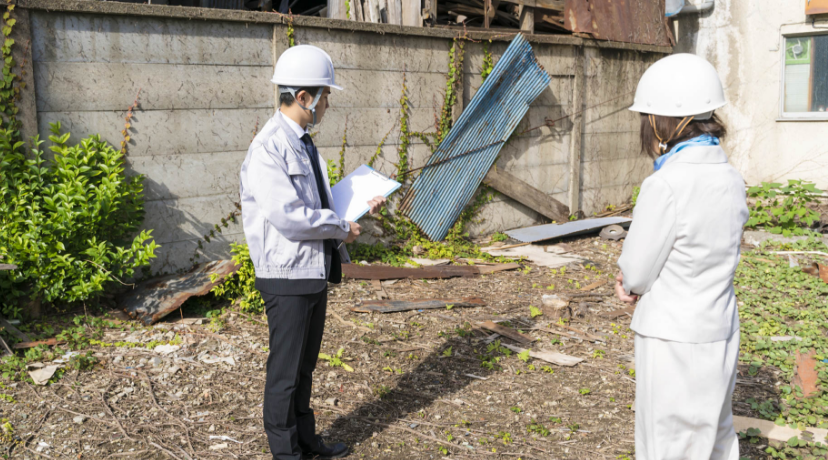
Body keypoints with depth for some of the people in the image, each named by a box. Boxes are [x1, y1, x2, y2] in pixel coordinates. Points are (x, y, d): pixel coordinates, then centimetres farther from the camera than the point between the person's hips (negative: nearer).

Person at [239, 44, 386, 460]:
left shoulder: (304, 144, 12)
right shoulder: (268, 149, -18)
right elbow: (288, 216, -25)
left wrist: (360, 206, 7)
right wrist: (341, 228, -14)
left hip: (315, 270, 9)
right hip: (287, 274, -9)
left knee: (305, 364, 21)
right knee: (285, 369, 5)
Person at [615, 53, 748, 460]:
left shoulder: (665, 186, -23)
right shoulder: (731, 180, 1)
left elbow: (635, 275, -15)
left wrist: (631, 279, 7)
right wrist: (636, 279, 2)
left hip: (673, 340, -8)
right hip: (721, 333, 8)